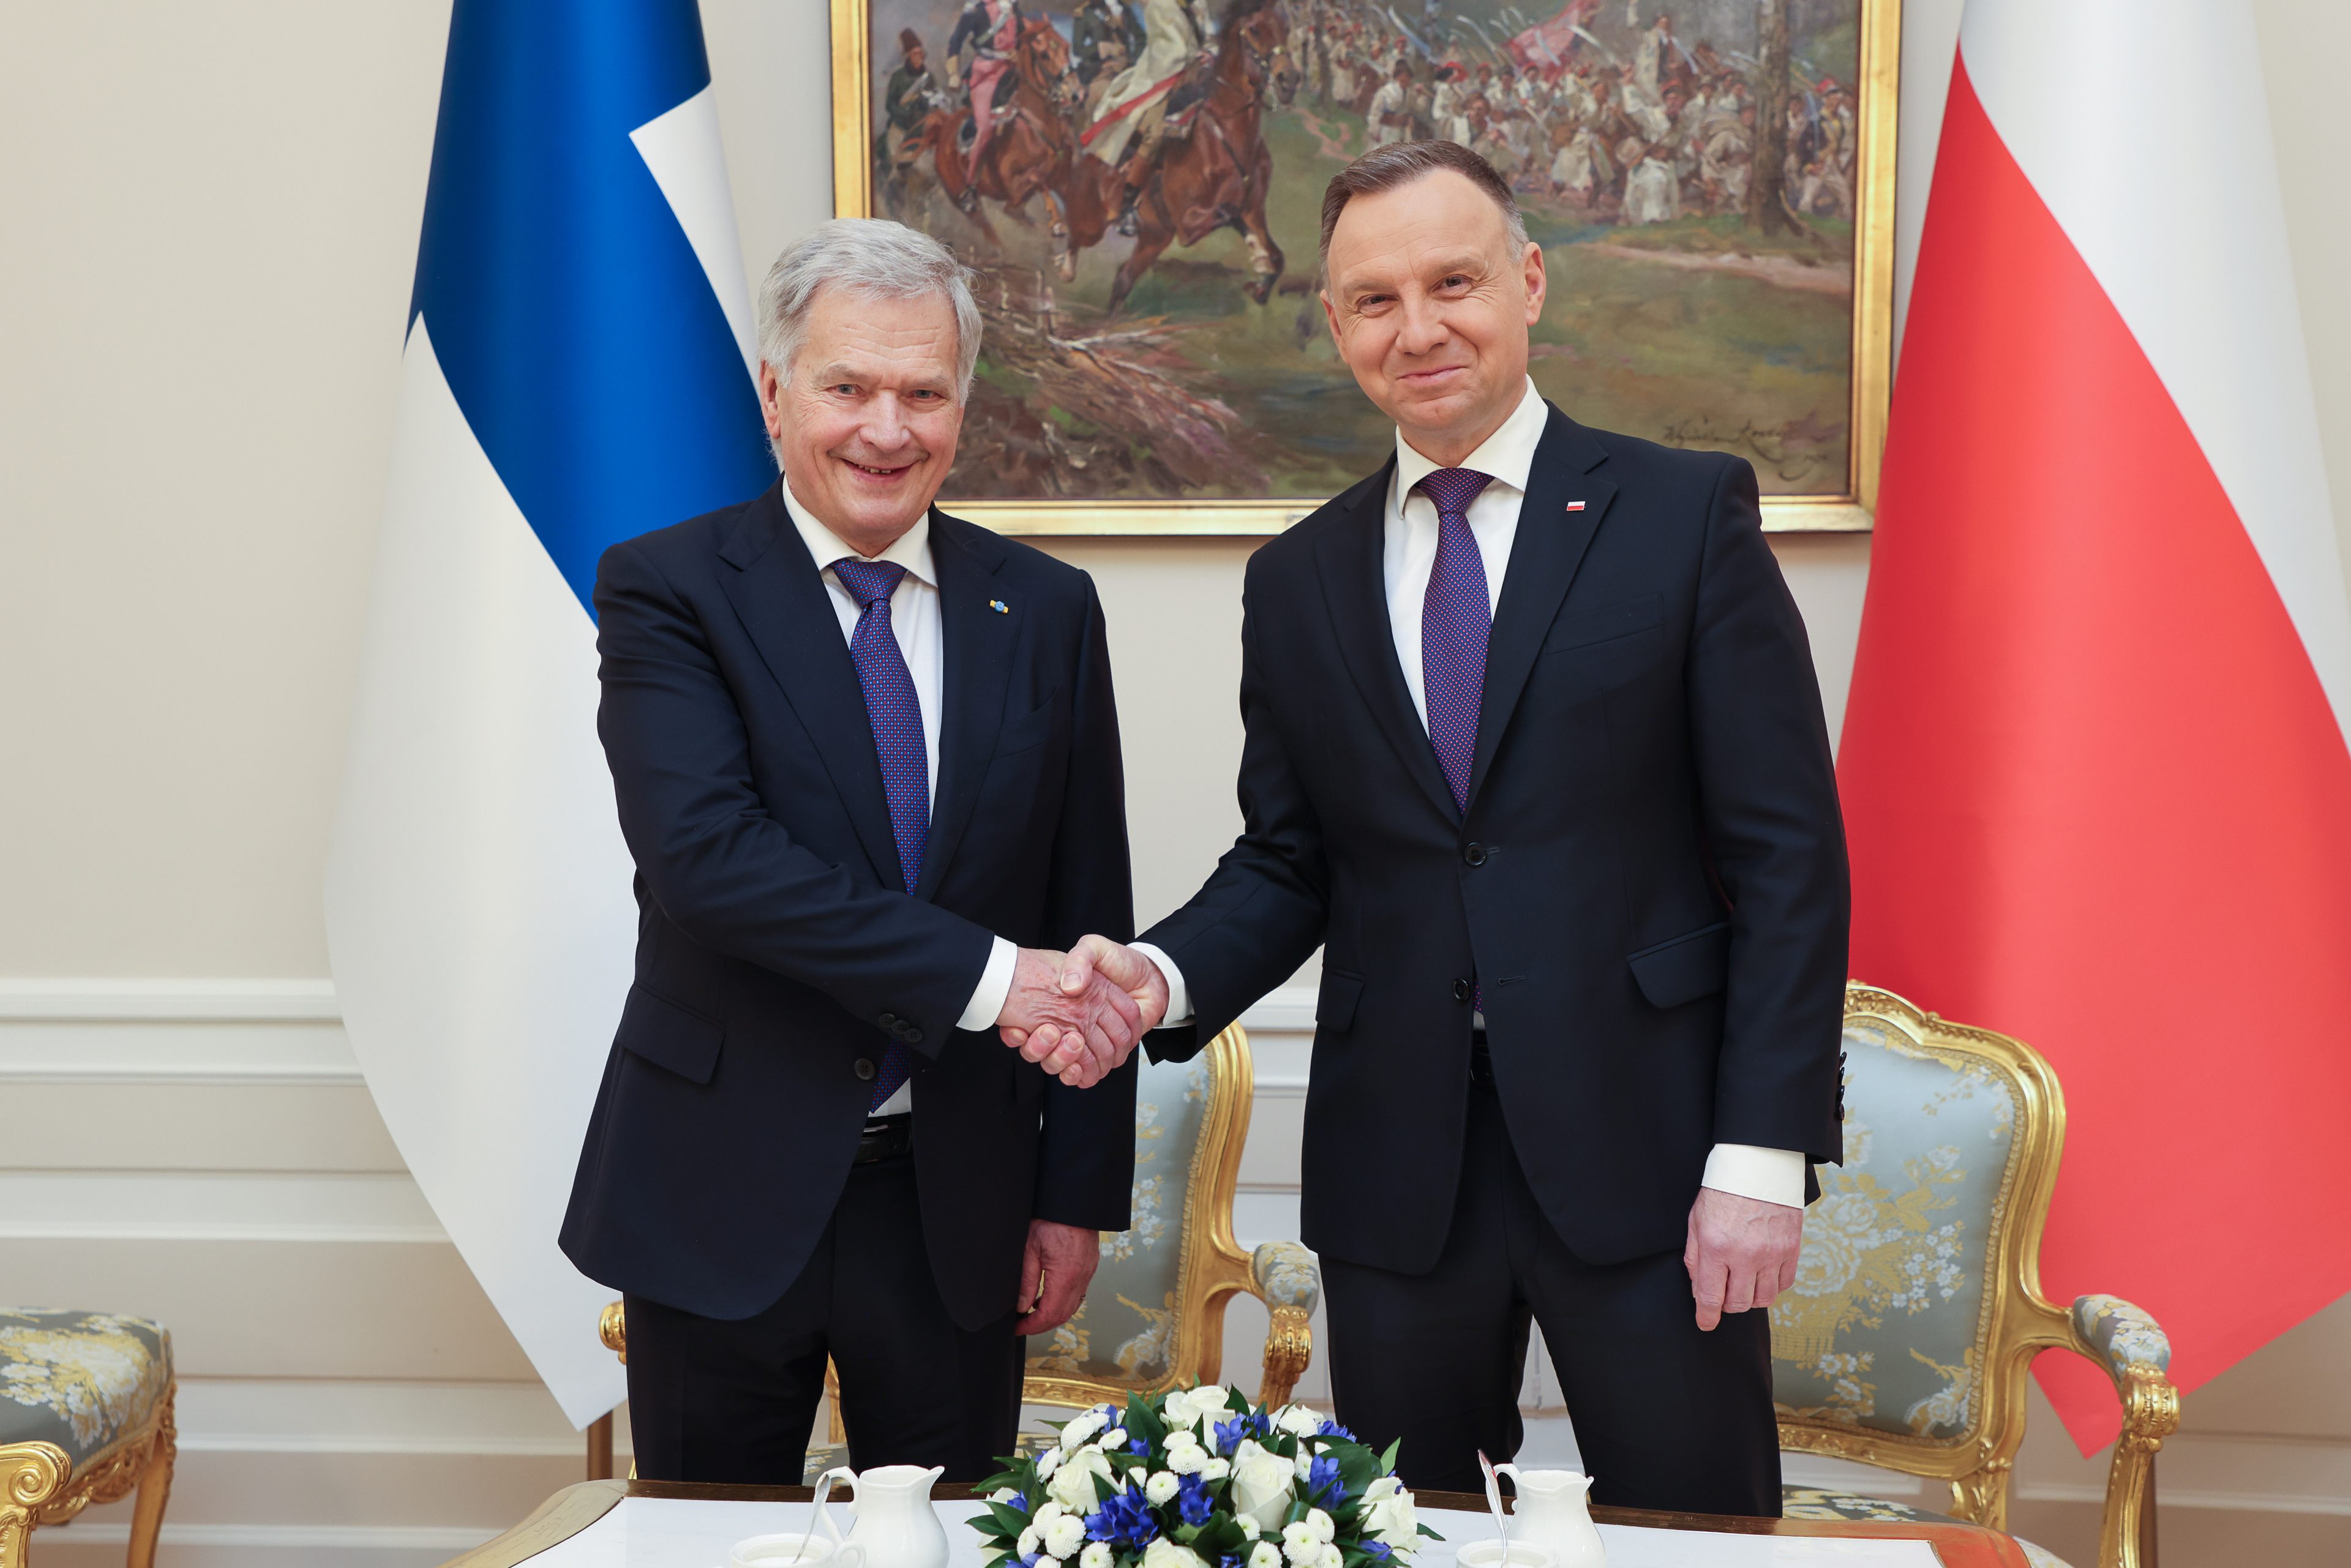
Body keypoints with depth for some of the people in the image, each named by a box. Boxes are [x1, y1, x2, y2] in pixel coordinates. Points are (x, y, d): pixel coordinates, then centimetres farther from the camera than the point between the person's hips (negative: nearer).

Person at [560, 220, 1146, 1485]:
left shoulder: (1046, 611, 4)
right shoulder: (666, 589, -5)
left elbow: (1087, 915, 6)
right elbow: (703, 851, -21)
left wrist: (1078, 1193, 2)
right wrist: (981, 973, -26)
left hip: (957, 1207, 2)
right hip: (723, 1198, -2)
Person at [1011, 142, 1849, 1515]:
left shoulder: (1685, 514, -2)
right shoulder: (1299, 581, 10)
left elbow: (1787, 851, -5)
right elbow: (1286, 866, 12)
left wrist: (1762, 1155, -11)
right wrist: (1162, 975, -10)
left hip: (1642, 1150, -3)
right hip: (1397, 1179, 3)